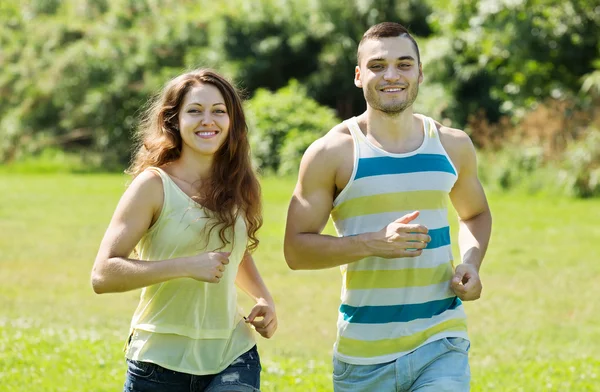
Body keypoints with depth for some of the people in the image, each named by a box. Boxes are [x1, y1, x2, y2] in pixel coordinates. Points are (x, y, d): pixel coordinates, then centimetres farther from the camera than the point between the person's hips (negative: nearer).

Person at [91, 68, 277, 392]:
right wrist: (188, 266, -22)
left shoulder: (241, 188, 8)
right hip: (161, 362, -3)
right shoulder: (153, 186, -6)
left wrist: (264, 298, 10)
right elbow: (103, 275, -14)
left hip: (232, 356, 3)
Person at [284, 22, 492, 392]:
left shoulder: (452, 146, 8)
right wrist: (373, 243, -20)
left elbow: (475, 214, 26)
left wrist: (472, 263, 5)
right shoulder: (332, 153, -4)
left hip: (442, 346, 1)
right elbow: (296, 249, -5)